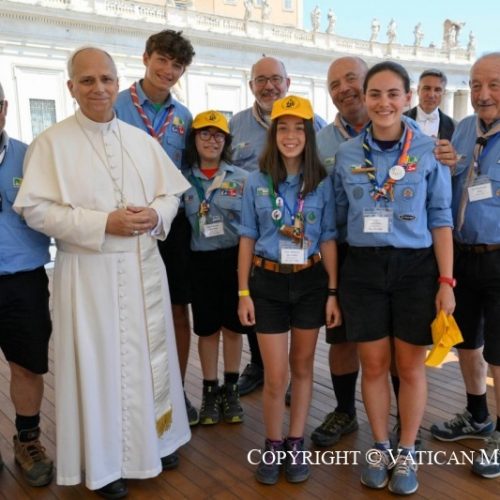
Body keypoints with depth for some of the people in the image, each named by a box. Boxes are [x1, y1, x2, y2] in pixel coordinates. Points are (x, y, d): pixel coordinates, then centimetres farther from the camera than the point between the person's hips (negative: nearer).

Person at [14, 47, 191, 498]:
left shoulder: (142, 140, 10)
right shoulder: (52, 143, -4)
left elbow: (172, 193, 12)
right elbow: (36, 209, -11)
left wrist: (156, 215, -11)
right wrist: (103, 223, -19)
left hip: (144, 266, 4)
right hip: (88, 272, -4)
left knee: (150, 357, 13)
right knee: (99, 362, 5)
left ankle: (154, 441, 35)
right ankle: (105, 461, 23)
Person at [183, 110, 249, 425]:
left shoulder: (242, 178, 0)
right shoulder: (184, 180, 2)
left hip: (234, 258, 0)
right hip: (201, 261, 1)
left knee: (232, 325, 10)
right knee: (207, 328, 10)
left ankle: (231, 389, 27)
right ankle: (210, 391, 25)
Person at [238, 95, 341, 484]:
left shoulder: (322, 182, -1)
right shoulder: (256, 182, -1)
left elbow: (328, 240, 2)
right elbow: (248, 239, 2)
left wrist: (333, 292, -2)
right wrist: (244, 293, -1)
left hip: (310, 280, 1)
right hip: (268, 281, 0)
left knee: (302, 367, 13)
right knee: (275, 375, 2)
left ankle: (296, 444, 29)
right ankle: (273, 445, 24)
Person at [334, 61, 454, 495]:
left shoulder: (428, 151, -2)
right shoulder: (346, 154, 3)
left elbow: (440, 219, 0)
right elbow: (339, 217, 9)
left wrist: (446, 281, -6)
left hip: (415, 268, -1)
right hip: (363, 269, 2)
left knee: (410, 365, 9)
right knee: (373, 365, 10)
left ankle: (406, 454, 29)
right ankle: (380, 448, 31)